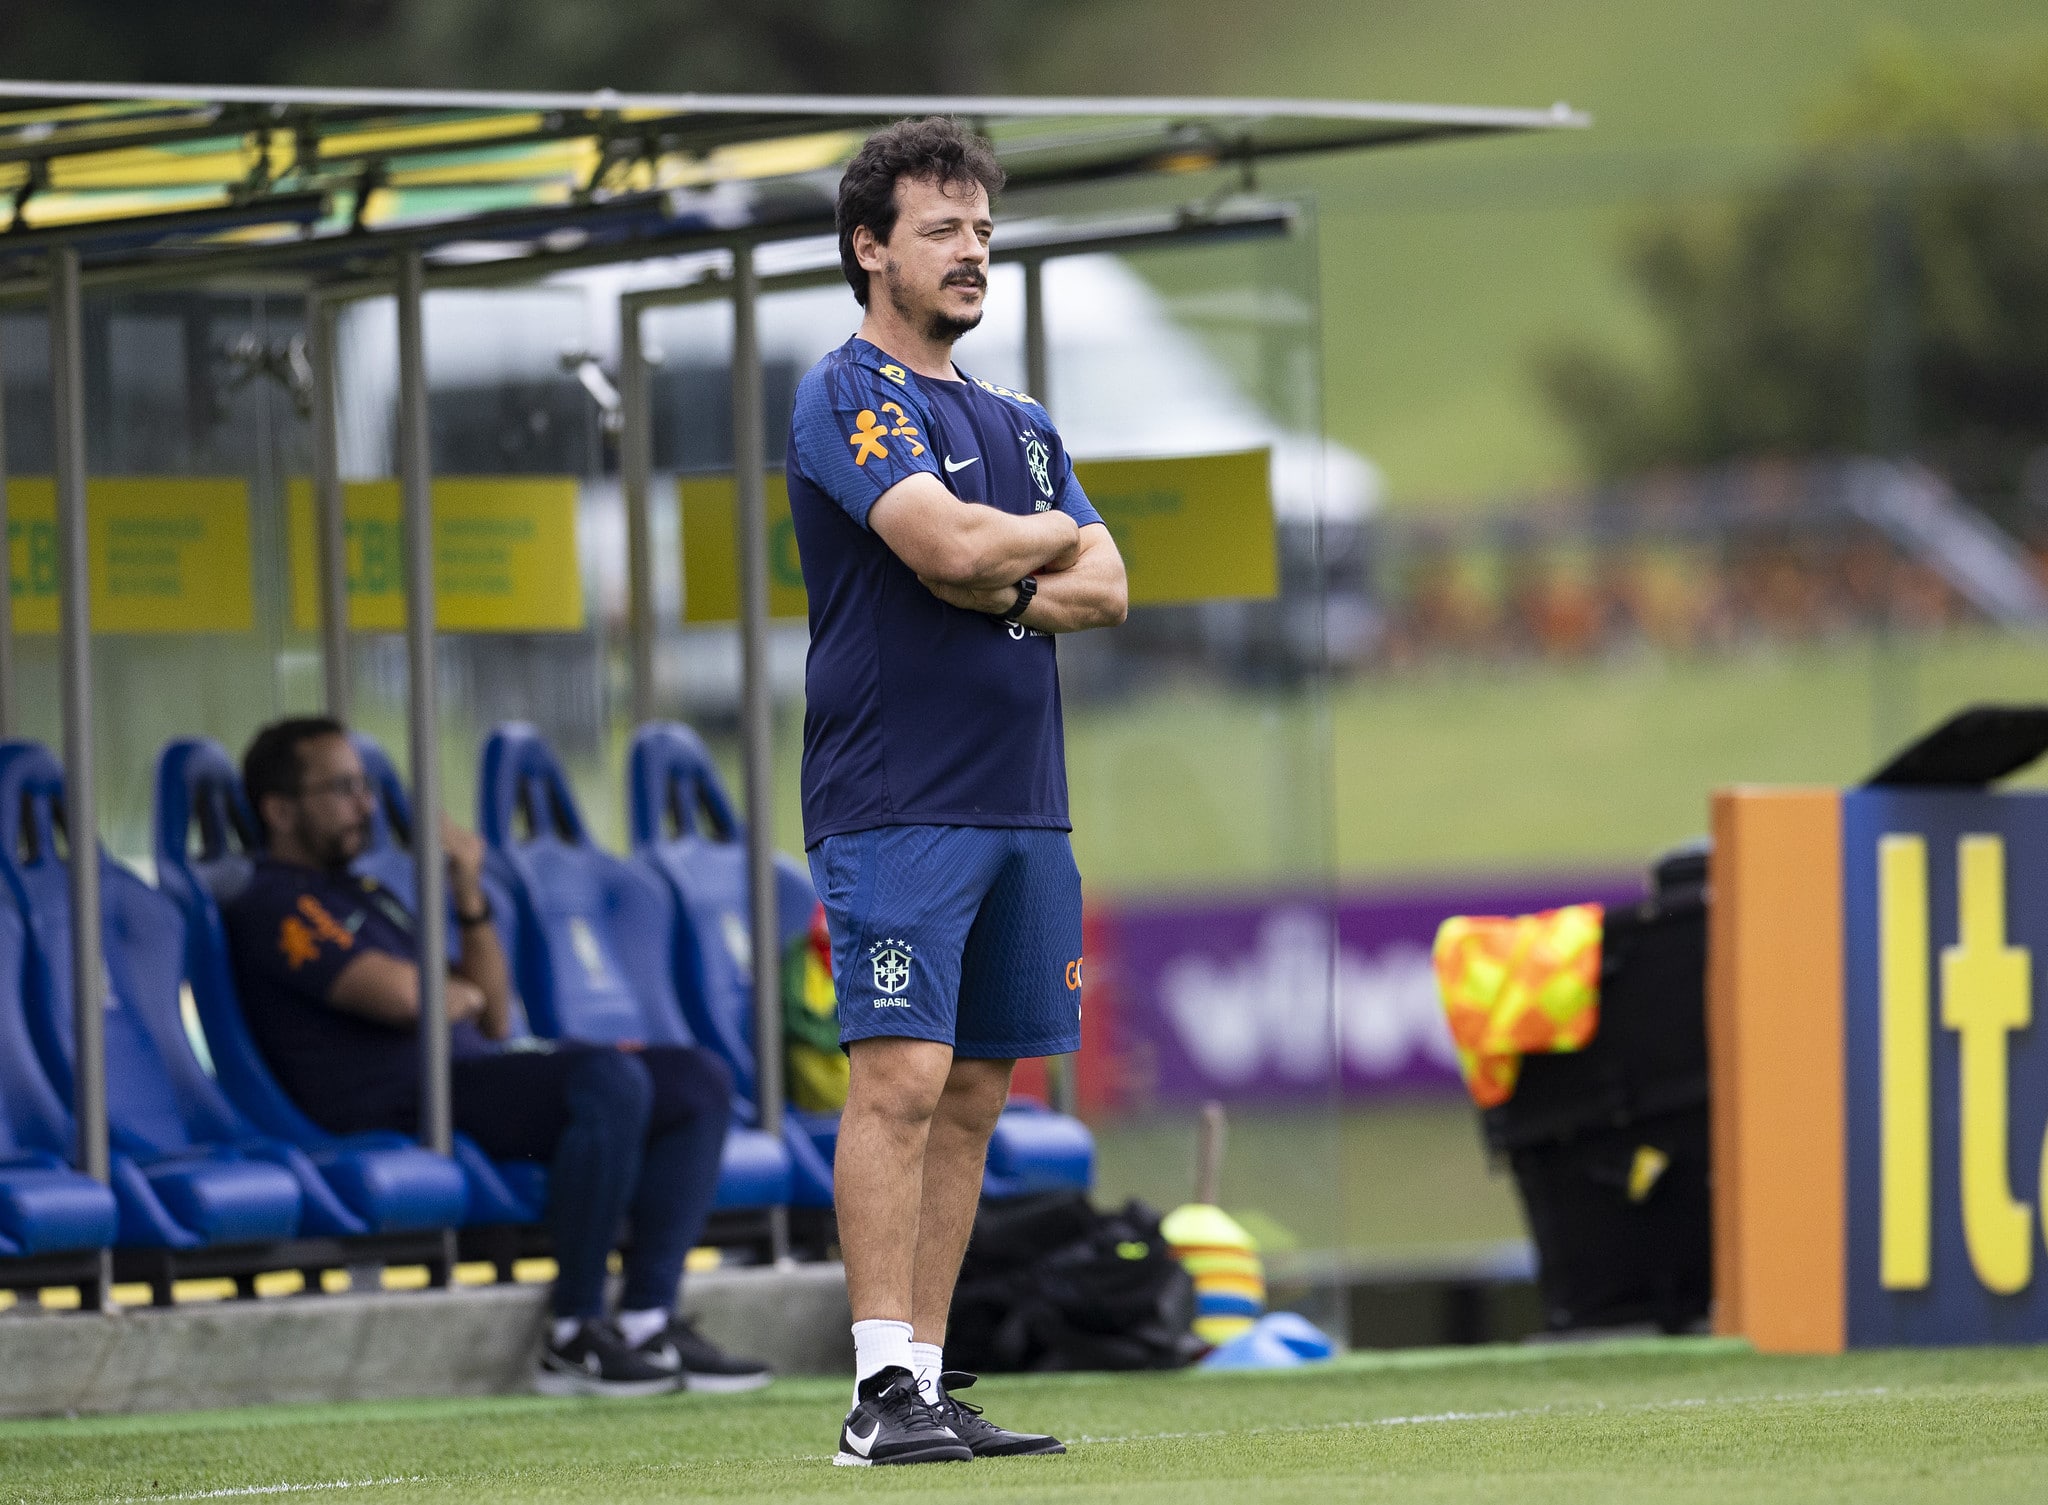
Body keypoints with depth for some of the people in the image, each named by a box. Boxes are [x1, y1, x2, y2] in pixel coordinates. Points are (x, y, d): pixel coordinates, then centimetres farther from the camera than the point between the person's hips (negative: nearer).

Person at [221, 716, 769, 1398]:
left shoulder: (370, 897, 29)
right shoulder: (274, 907, -2)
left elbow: (493, 1019, 22)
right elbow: (397, 994, -19)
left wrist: (469, 896, 10)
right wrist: (463, 994, 4)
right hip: (402, 1107, -10)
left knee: (700, 1081, 0)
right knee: (608, 1079, -32)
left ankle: (648, 1318, -9)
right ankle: (575, 1336, -27)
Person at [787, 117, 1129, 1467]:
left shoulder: (1020, 424, 21)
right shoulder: (850, 397, -4)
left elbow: (1106, 588, 11)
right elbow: (947, 542, -19)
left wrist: (1005, 592, -9)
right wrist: (1052, 539, 1)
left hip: (1022, 801, 8)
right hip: (896, 802, -8)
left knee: (973, 1097, 6)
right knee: (901, 1077, -14)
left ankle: (930, 1380, 9)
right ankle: (882, 1392, -16)